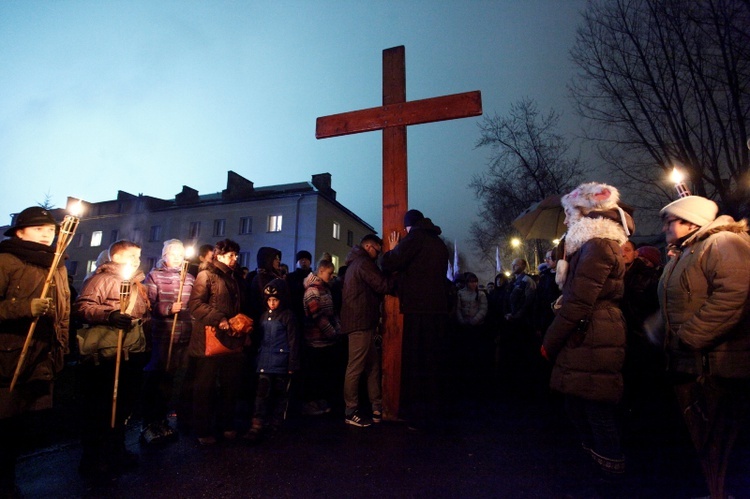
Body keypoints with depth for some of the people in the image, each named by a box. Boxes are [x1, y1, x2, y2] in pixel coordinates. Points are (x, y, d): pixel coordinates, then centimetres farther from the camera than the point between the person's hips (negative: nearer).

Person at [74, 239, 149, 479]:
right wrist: (109, 315, -31)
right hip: (105, 356, -8)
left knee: (124, 404, 17)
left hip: (132, 355, 8)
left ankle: (115, 450, 33)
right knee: (99, 407, 4)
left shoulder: (138, 284, 18)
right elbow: (82, 306, -19)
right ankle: (93, 459, 19)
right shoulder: (102, 279, -7)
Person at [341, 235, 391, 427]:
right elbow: (383, 286, -14)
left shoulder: (354, 263, 22)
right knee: (356, 367, -3)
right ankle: (351, 413, 7)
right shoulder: (364, 263, -11)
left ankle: (377, 408, 19)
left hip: (360, 321, 10)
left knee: (373, 365, 12)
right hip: (361, 322, -10)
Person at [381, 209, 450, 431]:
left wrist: (393, 249, 9)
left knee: (416, 363, 2)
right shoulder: (439, 242, 17)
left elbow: (388, 264, -12)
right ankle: (434, 412, 27)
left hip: (419, 311, -7)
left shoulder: (415, 236, -6)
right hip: (439, 309, 7)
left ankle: (420, 416, 11)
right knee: (433, 363, 15)